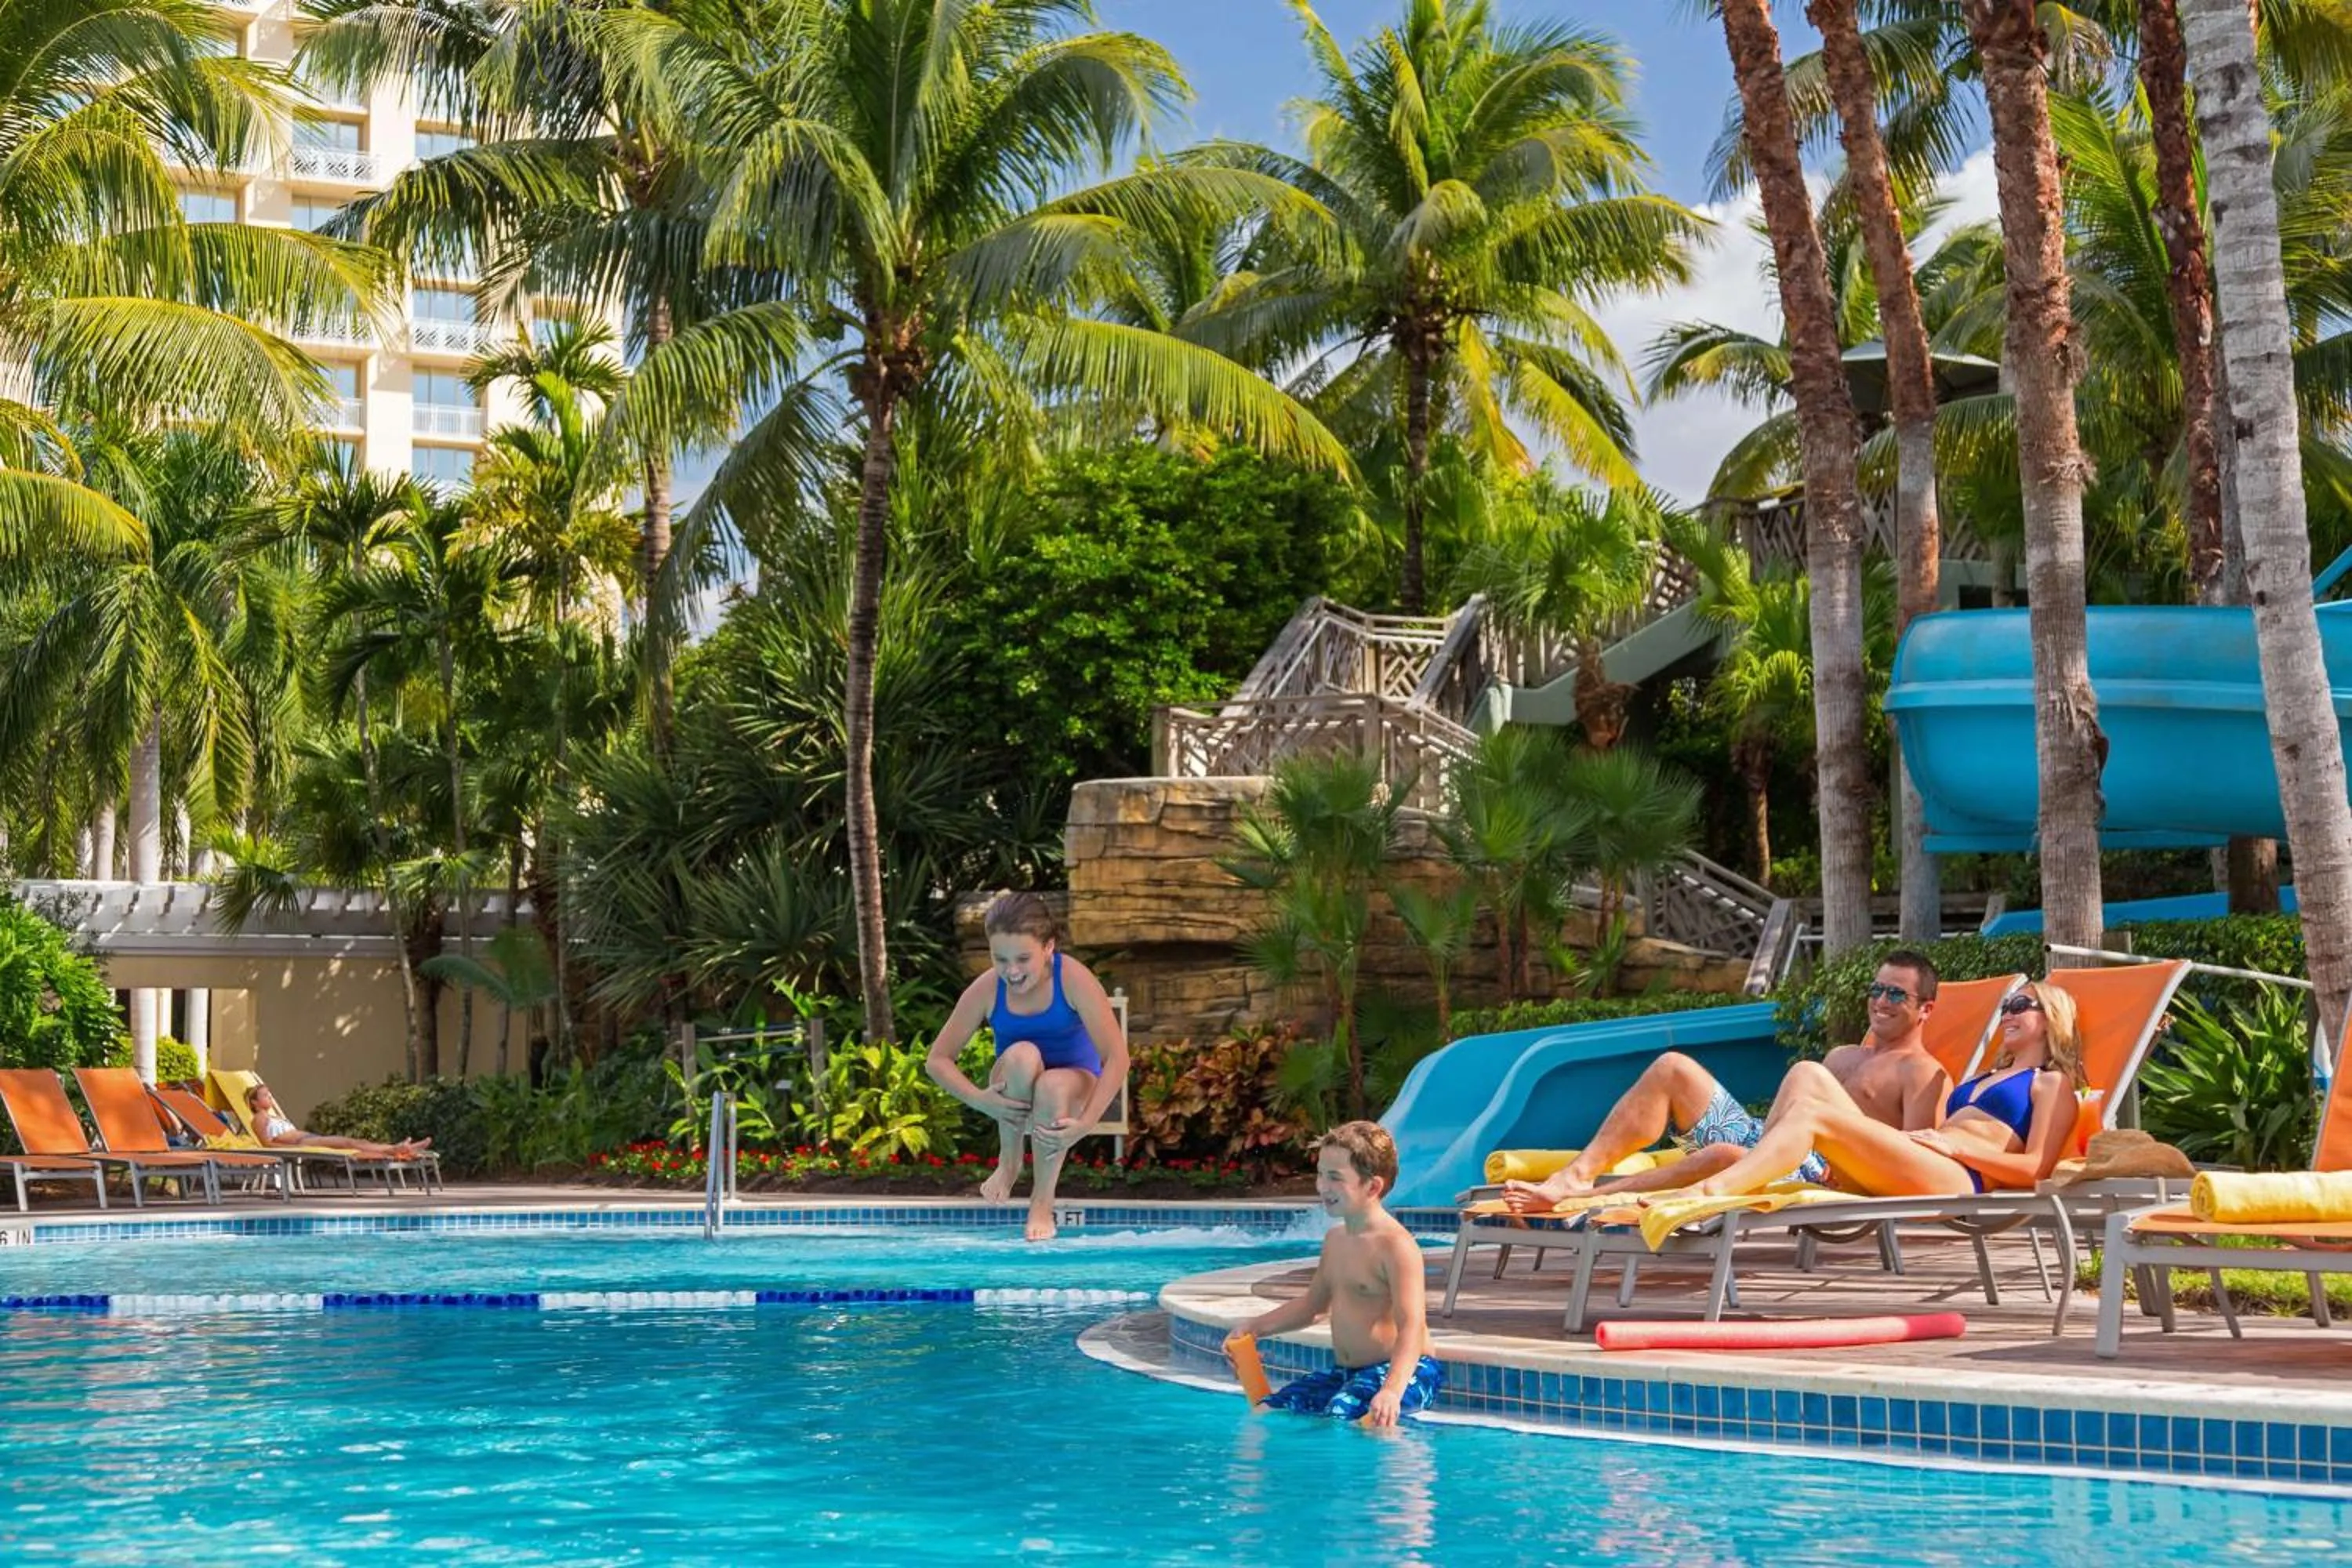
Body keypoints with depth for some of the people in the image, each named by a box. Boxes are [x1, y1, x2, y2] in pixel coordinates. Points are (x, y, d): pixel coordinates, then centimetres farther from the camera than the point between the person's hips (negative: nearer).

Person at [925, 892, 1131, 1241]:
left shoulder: (1073, 979, -22)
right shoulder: (986, 990, -16)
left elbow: (1117, 1057, -25)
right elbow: (937, 1061, -10)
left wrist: (1085, 1123, -36)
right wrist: (978, 1099, -30)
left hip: (1072, 1085, -1)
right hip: (1015, 1093, 1)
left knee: (1053, 1086, -38)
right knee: (1022, 1055, -34)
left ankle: (1043, 1199, -14)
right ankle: (1009, 1161, -8)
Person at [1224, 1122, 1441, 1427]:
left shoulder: (1396, 1245, -17)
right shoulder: (1335, 1239, 12)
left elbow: (1411, 1326, -27)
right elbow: (1313, 1304, 30)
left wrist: (1392, 1391, -41)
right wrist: (1255, 1327, 19)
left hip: (1402, 1370, -9)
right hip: (1346, 1372, 9)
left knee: (1340, 1416, -34)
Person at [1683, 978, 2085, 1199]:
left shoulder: (2053, 1085, 15)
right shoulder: (1984, 1080, 38)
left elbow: (2036, 1169, -1)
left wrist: (1954, 1145, -9)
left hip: (1958, 1181, -7)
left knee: (1811, 1113, -25)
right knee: (1808, 1075, -9)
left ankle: (1713, 1189, -42)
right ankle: (1751, 1178, -25)